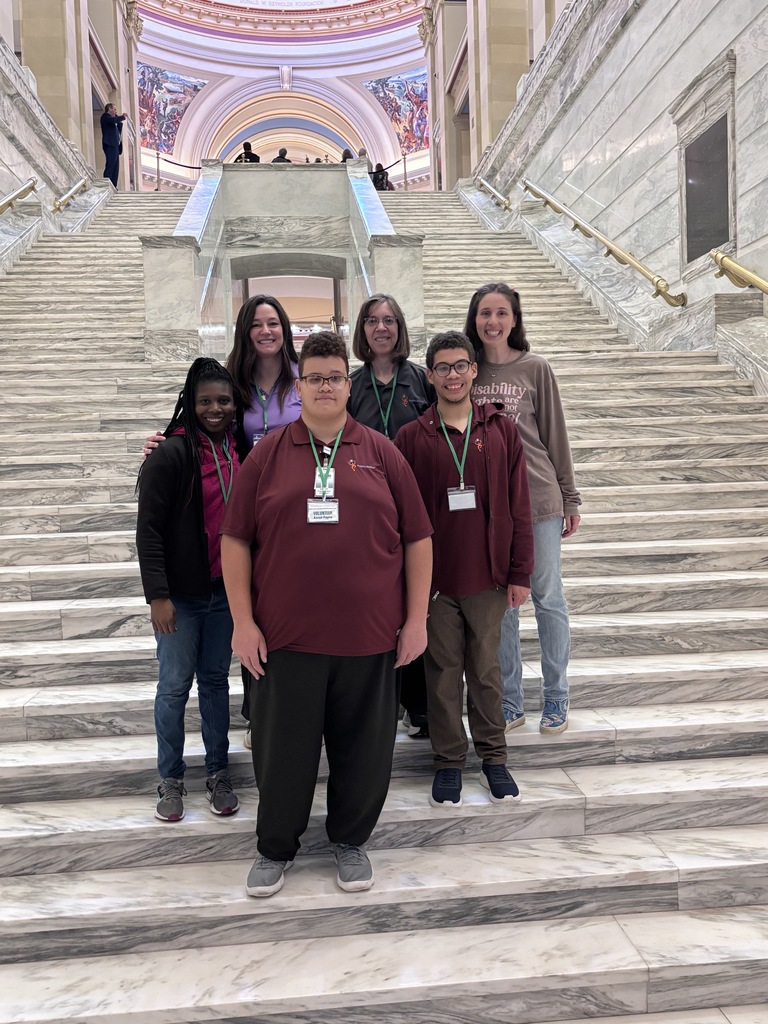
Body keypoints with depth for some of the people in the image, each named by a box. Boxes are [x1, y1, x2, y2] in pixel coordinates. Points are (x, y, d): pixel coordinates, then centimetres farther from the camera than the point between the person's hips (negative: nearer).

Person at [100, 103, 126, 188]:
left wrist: (120, 120, 13)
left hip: (115, 146, 10)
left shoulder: (111, 118, 26)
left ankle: (113, 187, 8)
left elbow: (118, 132, 22)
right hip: (110, 145, -10)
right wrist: (123, 116, -6)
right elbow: (114, 120, -22)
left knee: (115, 168, 7)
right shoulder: (105, 116, -2)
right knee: (110, 166, -16)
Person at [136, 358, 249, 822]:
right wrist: (158, 596, -17)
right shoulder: (172, 454, -12)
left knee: (216, 680, 15)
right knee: (175, 686, 6)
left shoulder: (242, 451, 4)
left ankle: (218, 773, 28)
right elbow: (149, 529, -13)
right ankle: (171, 779, 23)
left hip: (227, 590, 5)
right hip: (180, 594, -4)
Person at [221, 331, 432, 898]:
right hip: (286, 635, 0)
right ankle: (276, 847, 33)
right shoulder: (267, 454, 4)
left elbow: (418, 538, 5)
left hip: (369, 635, 1)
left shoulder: (381, 452, 5)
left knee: (364, 746, 12)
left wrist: (417, 619, 0)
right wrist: (243, 622, -3)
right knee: (283, 747, 11)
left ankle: (351, 840, 36)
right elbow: (236, 539, 3)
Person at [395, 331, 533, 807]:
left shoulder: (502, 430, 2)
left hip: (489, 576, 1)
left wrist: (520, 573, 0)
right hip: (435, 577, 0)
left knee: (487, 668, 12)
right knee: (444, 671, 10)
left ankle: (494, 756, 28)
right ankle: (449, 761, 25)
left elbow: (519, 507, 2)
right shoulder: (411, 437, -1)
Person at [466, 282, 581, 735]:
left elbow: (556, 436, 2)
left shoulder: (536, 369, -1)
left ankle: (556, 698, 22)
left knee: (548, 598, 7)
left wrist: (570, 499, 3)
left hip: (538, 497, -2)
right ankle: (511, 701, 22)